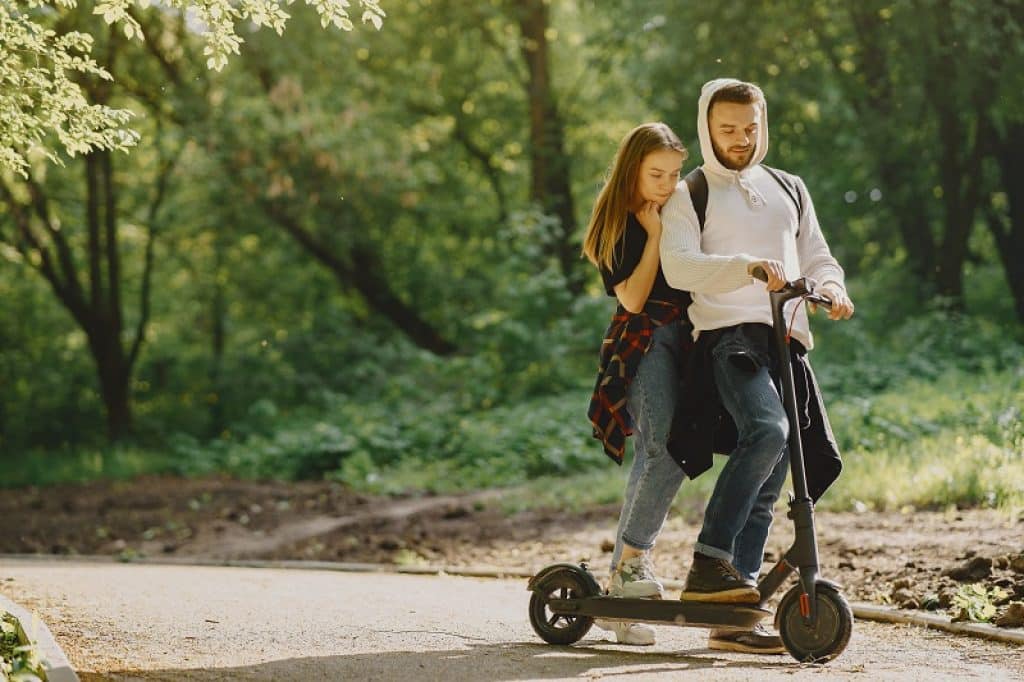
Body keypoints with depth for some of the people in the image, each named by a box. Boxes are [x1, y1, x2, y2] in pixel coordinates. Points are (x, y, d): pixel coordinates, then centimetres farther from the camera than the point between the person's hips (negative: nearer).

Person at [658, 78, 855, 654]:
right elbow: (679, 265, -8)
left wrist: (833, 287, 0)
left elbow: (817, 255, 24)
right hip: (728, 333, -5)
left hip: (788, 340, 6)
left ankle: (732, 611, 4)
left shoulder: (789, 189, 25)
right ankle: (709, 564, -31)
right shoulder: (689, 196, 9)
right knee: (767, 429, -33)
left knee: (767, 486, 1)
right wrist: (748, 266, -24)